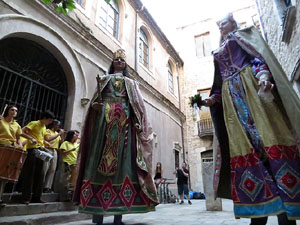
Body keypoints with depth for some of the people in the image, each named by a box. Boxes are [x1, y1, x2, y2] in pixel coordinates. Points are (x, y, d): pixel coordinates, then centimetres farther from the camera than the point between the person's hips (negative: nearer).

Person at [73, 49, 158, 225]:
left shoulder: (131, 82, 25)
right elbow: (95, 98, 17)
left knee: (123, 160, -11)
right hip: (104, 118, 0)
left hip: (125, 120, 0)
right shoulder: (104, 79, 27)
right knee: (101, 158, -11)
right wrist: (94, 104, -8)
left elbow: (138, 104, 12)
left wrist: (138, 123, -5)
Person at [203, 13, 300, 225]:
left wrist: (263, 75, -20)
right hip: (230, 96, 4)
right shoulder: (218, 53, 31)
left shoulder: (243, 35, 19)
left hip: (249, 86, -4)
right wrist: (212, 98, 5)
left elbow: (258, 55, 0)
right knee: (243, 144, -8)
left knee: (265, 135, -17)